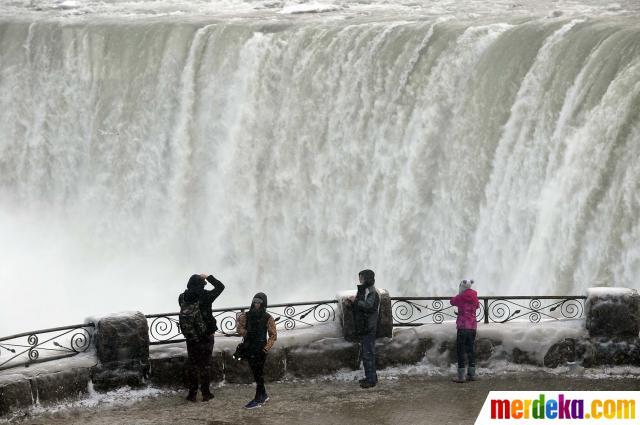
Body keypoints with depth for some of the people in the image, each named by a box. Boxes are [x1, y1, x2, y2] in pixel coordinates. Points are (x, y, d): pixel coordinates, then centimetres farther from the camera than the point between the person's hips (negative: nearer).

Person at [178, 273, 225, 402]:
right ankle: (205, 393, 12)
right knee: (205, 364, 7)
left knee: (192, 364, 13)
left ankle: (192, 393, 15)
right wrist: (208, 277, 4)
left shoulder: (182, 298, -7)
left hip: (190, 337, 3)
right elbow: (220, 286, -5)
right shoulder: (204, 297, -17)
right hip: (206, 337, -3)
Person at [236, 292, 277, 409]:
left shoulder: (267, 318, -6)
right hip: (249, 349, 5)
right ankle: (263, 395, 29)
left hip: (260, 350, -5)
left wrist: (266, 348, -16)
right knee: (255, 373, 14)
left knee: (259, 374, -4)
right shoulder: (247, 316, 6)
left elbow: (273, 335, -6)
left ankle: (258, 400, 0)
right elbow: (240, 329, 6)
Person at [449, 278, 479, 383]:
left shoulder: (461, 297, -9)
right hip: (473, 327, 6)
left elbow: (452, 301, 9)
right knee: (470, 349, 15)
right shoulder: (474, 297, 7)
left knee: (460, 351, -2)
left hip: (463, 326, -6)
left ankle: (460, 376, -6)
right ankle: (472, 374, 16)